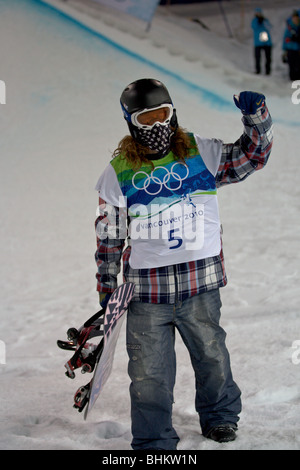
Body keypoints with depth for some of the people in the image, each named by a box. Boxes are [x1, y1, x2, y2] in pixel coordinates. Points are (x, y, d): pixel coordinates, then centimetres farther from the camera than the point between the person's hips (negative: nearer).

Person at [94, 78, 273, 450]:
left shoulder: (200, 153, 2)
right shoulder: (117, 173, 0)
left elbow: (251, 156, 8)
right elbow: (109, 236, 6)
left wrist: (256, 118, -10)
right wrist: (106, 287, 8)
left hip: (200, 283, 1)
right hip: (146, 289, -1)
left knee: (211, 356, 16)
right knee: (149, 371, 2)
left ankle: (220, 415, 41)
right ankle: (153, 441, 18)